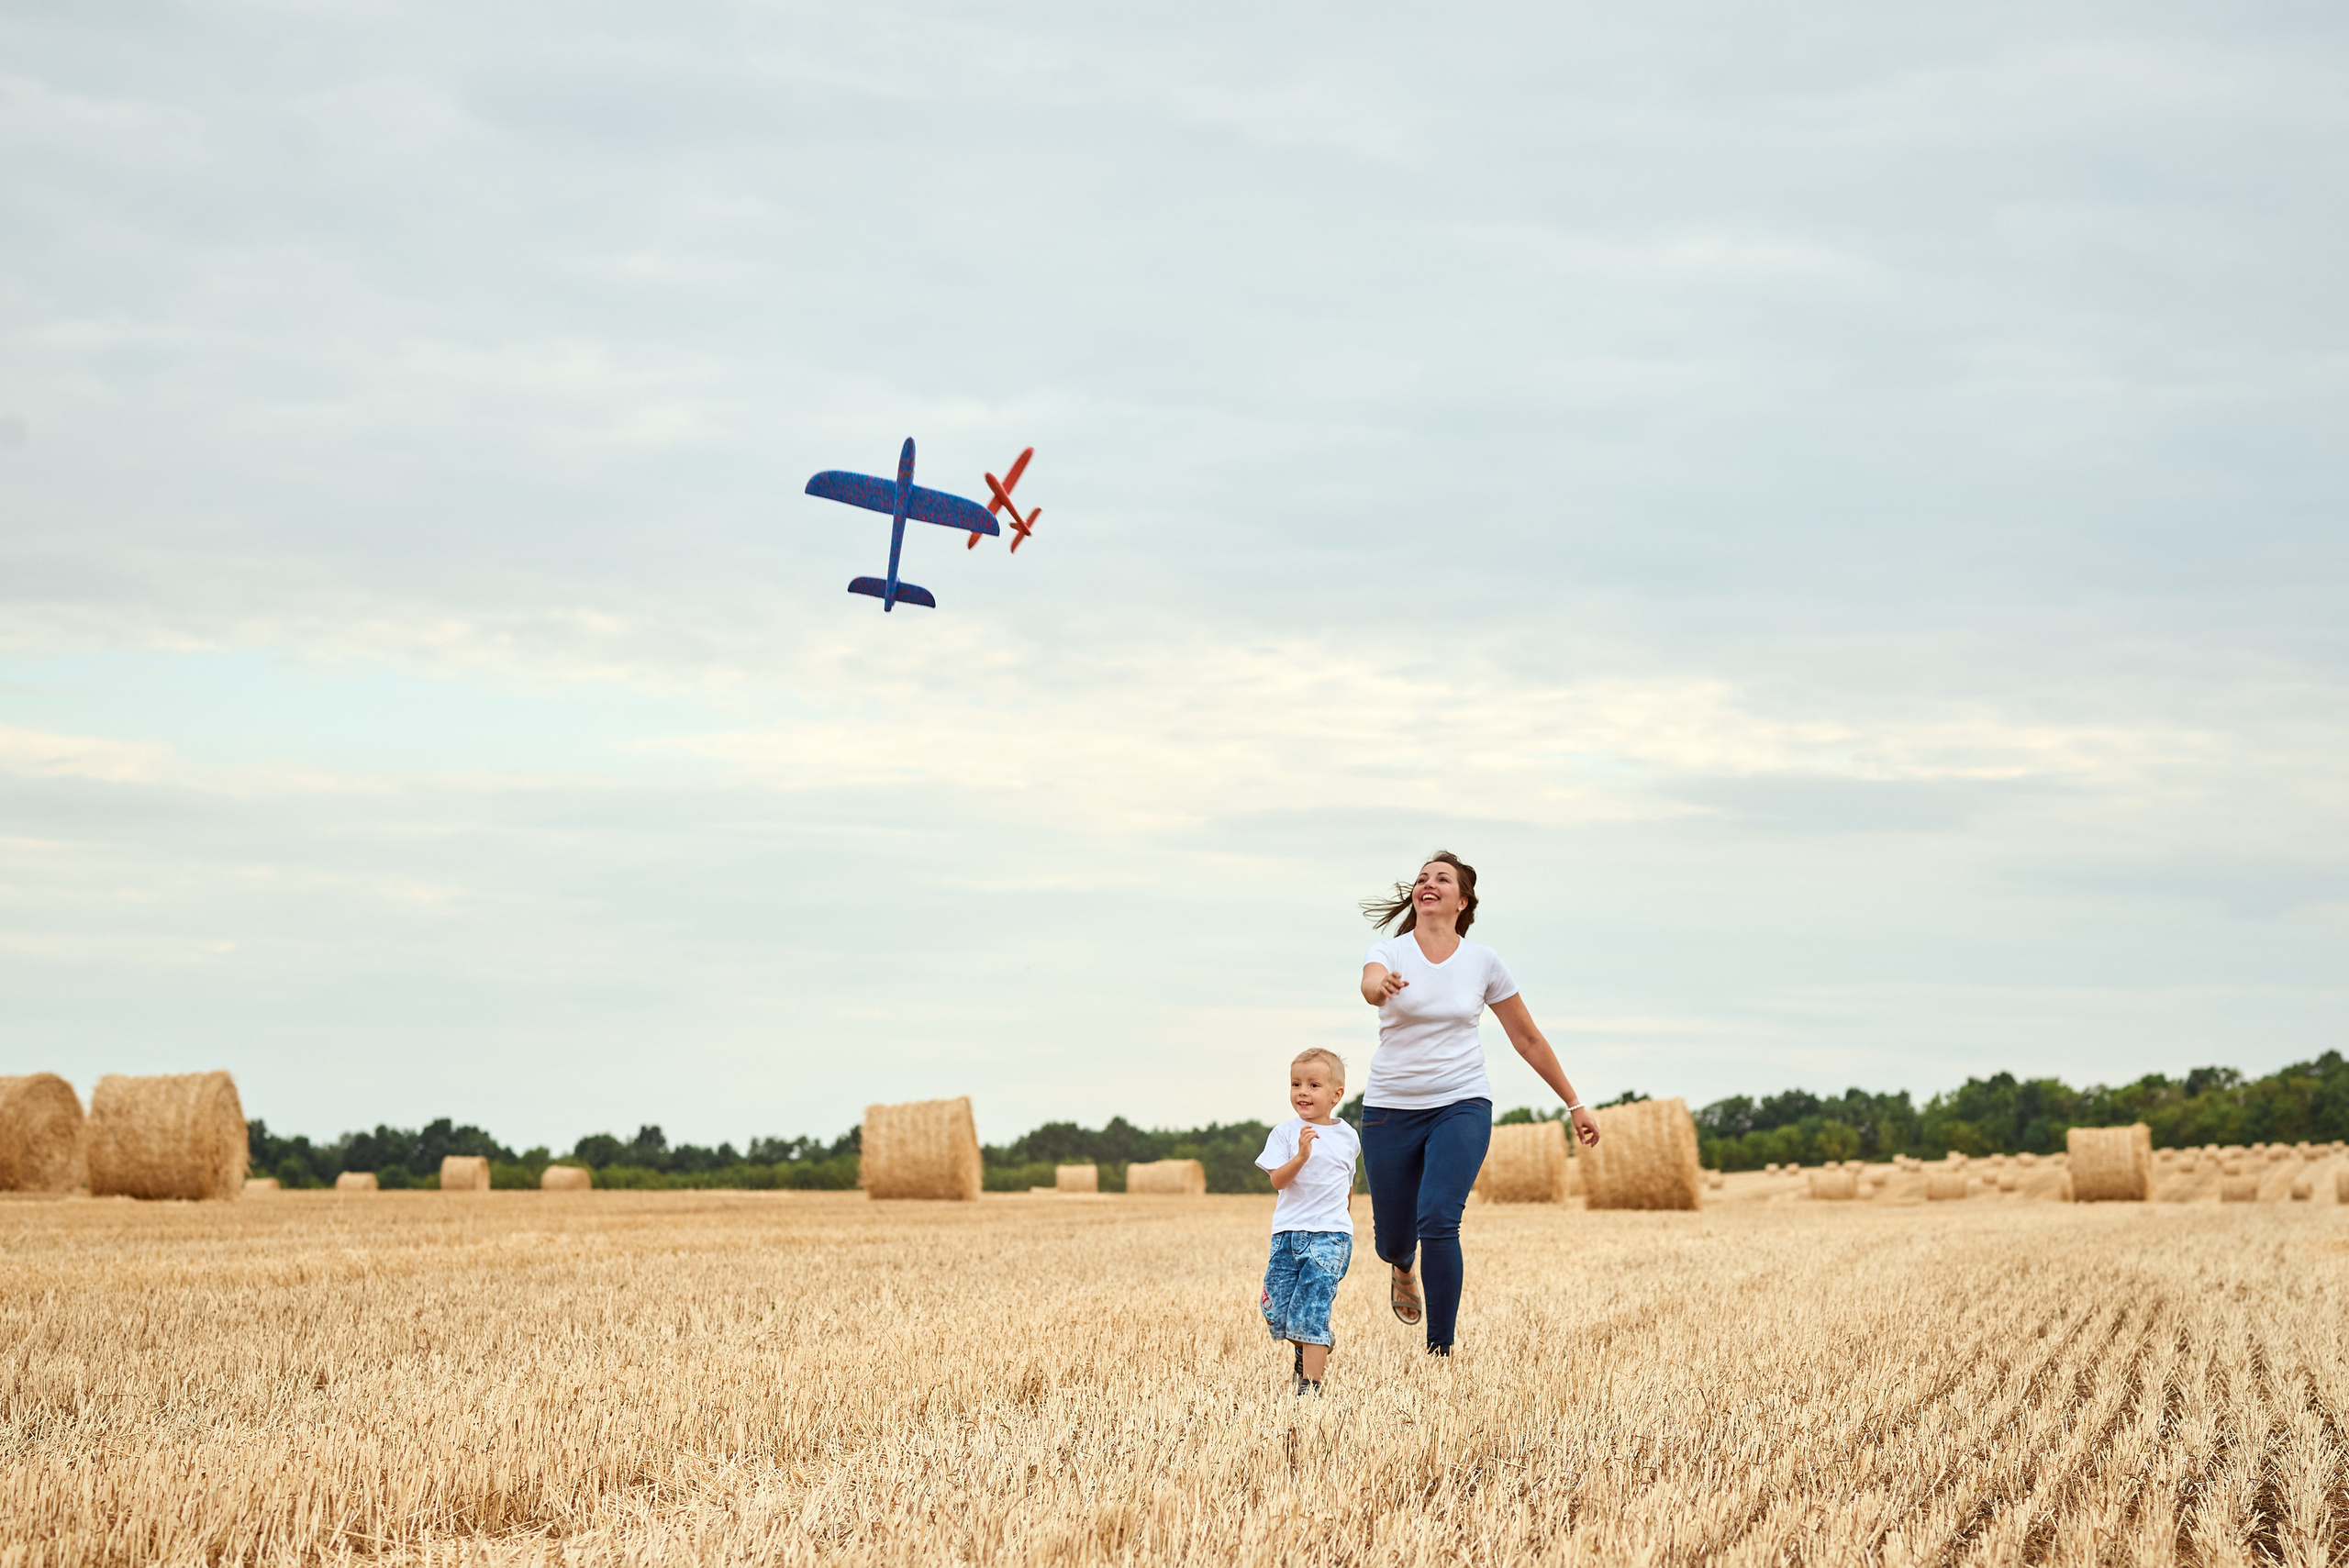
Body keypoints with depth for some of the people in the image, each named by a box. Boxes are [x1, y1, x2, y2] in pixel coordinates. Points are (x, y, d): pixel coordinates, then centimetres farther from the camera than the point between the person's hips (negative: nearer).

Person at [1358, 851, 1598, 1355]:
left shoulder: (1483, 962, 1)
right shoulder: (1389, 953, -4)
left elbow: (1528, 1039, 10)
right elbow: (1370, 985, -30)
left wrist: (1574, 1104, 13)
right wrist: (1381, 985, -56)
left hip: (1461, 1105, -1)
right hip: (1391, 1109, 1)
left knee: (1438, 1221, -21)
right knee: (1392, 1236, 9)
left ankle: (1440, 1351, -13)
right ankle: (1403, 1268, 50)